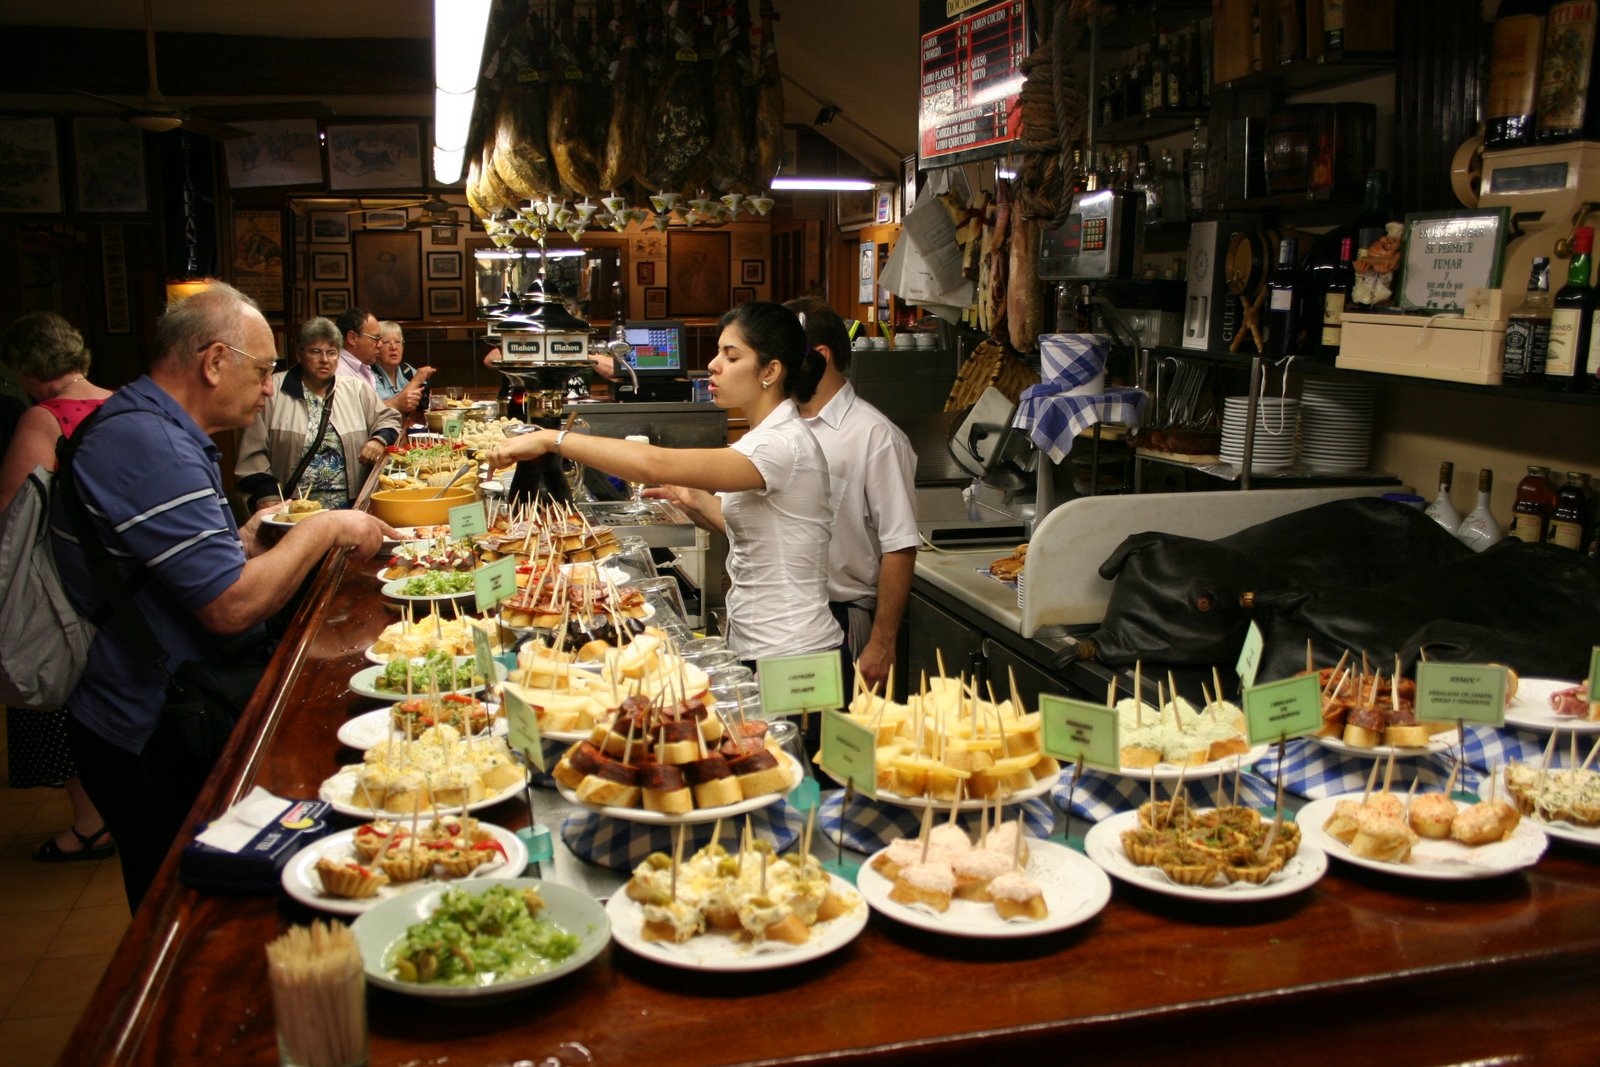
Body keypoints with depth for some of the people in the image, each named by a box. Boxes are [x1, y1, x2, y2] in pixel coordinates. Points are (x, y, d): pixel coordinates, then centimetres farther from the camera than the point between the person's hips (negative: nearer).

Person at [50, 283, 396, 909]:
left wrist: (247, 538, 7)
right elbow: (232, 607, -26)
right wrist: (323, 530, -14)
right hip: (151, 745, -10)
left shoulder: (152, 428, 11)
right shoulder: (149, 444, -23)